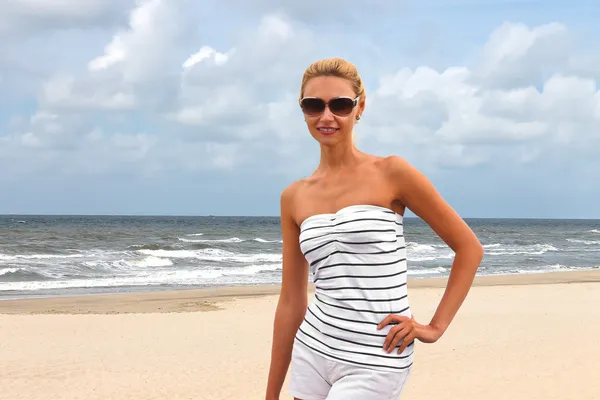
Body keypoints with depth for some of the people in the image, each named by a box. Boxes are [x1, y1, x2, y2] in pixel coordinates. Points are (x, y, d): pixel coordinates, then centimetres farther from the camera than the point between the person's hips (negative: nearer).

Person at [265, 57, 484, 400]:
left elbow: (469, 248, -1)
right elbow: (292, 300, 10)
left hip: (374, 362, -5)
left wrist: (435, 327, -4)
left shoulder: (392, 173, -6)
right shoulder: (295, 197, 6)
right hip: (312, 351, 5)